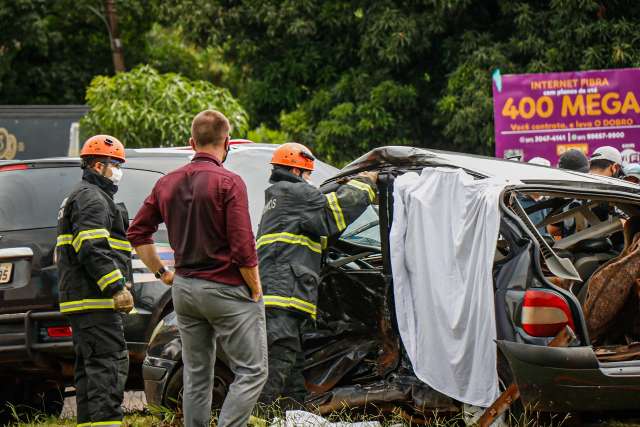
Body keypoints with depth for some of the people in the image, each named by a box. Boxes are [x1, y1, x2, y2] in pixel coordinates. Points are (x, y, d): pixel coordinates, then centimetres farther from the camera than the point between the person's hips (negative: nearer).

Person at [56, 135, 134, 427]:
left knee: (88, 367, 11)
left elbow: (67, 252, 30)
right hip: (96, 301, -11)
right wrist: (117, 288, -23)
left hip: (79, 300, 11)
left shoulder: (80, 198, 26)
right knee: (109, 363, -15)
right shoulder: (92, 199, -10)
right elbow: (93, 249, -21)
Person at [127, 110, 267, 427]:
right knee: (252, 372, -1)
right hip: (227, 290, -7)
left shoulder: (168, 183, 7)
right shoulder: (228, 183, -13)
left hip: (184, 289, 7)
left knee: (196, 377, 13)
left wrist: (162, 273, 17)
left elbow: (137, 232, 11)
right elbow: (243, 247, -17)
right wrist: (255, 290, -5)